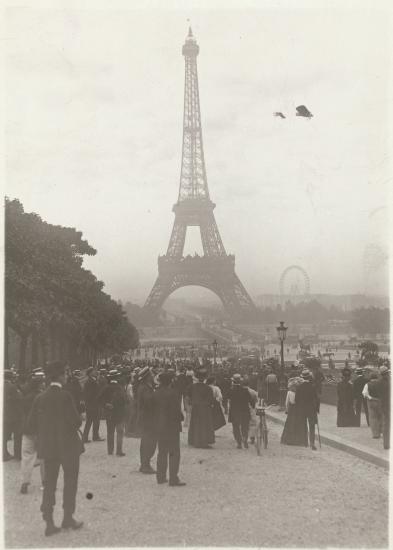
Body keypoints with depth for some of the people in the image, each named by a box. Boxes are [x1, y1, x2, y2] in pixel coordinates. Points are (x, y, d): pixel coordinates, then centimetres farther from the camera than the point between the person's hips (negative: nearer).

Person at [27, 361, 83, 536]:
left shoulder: (40, 398, 0)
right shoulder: (65, 396, -16)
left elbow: (31, 426, 1)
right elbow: (75, 422, -18)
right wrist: (77, 422, 4)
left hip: (47, 447, 5)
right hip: (68, 445, -5)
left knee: (49, 483, 11)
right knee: (70, 482, 11)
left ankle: (49, 522, 9)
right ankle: (68, 517, 19)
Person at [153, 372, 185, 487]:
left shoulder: (156, 393, 4)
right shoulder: (172, 393, -16)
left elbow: (154, 409, 7)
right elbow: (176, 409, -16)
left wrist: (159, 420, 14)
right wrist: (180, 418, 2)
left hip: (159, 426, 7)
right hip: (172, 426, -7)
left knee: (162, 452, 16)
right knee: (174, 452, 0)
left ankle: (161, 477, 21)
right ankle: (173, 479, -1)